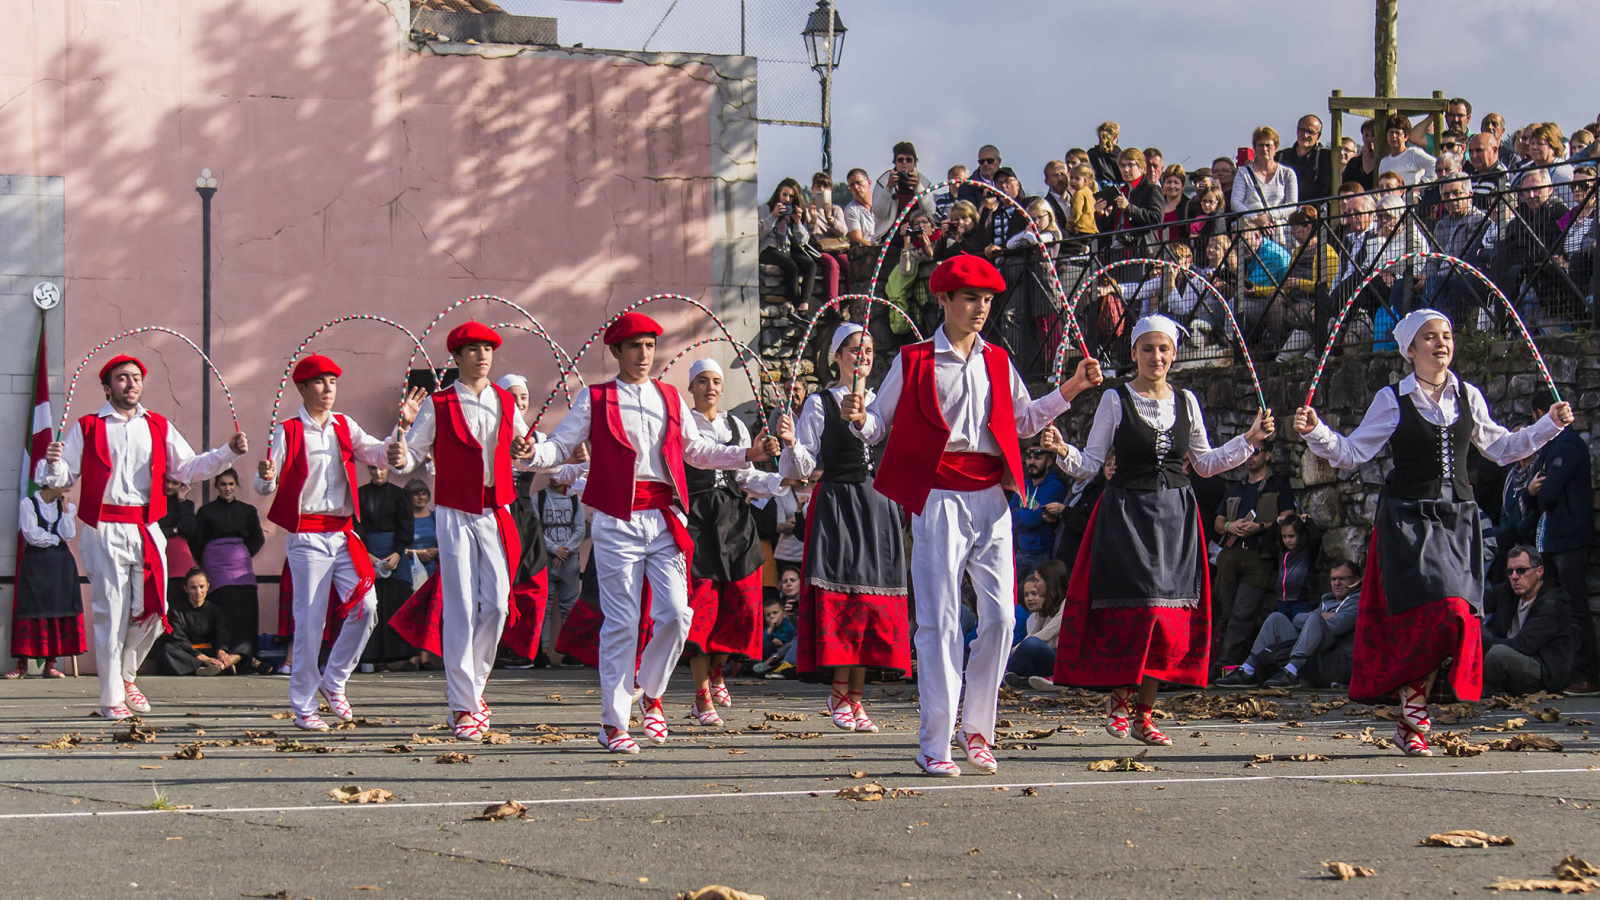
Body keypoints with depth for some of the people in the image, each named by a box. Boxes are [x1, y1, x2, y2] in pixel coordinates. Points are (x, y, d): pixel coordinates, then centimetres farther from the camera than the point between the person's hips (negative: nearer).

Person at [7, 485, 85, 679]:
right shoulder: (28, 504, -2)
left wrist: (65, 511, -6)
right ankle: (22, 663, -3)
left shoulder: (66, 506, 12)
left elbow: (69, 535, -2)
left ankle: (50, 663, 2)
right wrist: (56, 538, -1)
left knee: (58, 612, -2)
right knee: (31, 612, -6)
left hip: (61, 564, 4)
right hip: (35, 563, -4)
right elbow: (32, 536, -11)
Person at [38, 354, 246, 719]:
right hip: (104, 530, -3)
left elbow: (187, 469, 12)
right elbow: (64, 476, 3)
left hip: (147, 530, 3)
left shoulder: (158, 427, 14)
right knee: (111, 613, -3)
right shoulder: (88, 428, 5)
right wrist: (53, 463, -19)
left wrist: (228, 453, 1)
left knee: (152, 610, 2)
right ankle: (112, 698, 4)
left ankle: (126, 675, 28)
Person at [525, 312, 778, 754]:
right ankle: (613, 722, 3)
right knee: (621, 623, -4)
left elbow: (696, 450, 24)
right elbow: (560, 445, 0)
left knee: (676, 614, -7)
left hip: (664, 520, 3)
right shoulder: (595, 400, 5)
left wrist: (747, 454, 14)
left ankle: (651, 693, 19)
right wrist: (532, 454, -20)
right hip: (617, 522, -3)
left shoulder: (670, 398, 16)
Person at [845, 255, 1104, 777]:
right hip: (938, 498, -4)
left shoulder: (997, 363, 16)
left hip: (990, 499, 4)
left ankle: (977, 728, 16)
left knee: (1000, 617, 0)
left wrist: (1070, 390, 17)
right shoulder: (914, 361, 3)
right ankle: (934, 743, -3)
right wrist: (857, 419, -17)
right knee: (940, 621, -6)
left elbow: (1022, 421, 24)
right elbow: (881, 425, 5)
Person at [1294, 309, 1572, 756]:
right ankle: (1413, 718, -6)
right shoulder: (1393, 400, 0)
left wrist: (1551, 424, 17)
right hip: (1409, 518, -4)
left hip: (1458, 518, 4)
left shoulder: (1468, 397, 11)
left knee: (1455, 616, -5)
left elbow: (1500, 448, 22)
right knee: (1434, 610, -17)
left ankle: (1413, 717, 2)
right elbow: (1351, 452, 1)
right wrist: (1316, 433, -15)